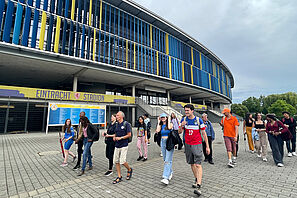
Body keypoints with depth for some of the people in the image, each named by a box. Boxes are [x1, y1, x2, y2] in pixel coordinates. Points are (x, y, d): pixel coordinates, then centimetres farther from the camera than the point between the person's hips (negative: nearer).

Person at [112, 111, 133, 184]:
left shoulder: (126, 124, -10)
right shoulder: (117, 124, 11)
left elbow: (129, 135, -12)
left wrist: (120, 138, -17)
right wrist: (114, 137, 1)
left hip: (124, 146, -7)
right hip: (117, 145, 7)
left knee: (122, 161, -7)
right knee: (116, 161, 7)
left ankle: (129, 170, 23)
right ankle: (119, 177, 22)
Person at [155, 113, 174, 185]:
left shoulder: (170, 123, 0)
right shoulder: (160, 125, 9)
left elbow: (169, 127, -23)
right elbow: (157, 130, -10)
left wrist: (169, 120, -9)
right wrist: (158, 122, -2)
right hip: (163, 142, 5)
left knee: (168, 160, -10)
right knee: (165, 160, 14)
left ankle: (166, 178, -13)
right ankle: (170, 172, 33)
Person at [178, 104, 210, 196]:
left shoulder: (199, 120, -7)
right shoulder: (184, 120, 0)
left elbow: (204, 134, -1)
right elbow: (179, 132, 2)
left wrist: (207, 146, -2)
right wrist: (181, 126, -19)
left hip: (197, 145, -4)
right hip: (187, 145, 4)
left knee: (198, 164, -8)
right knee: (192, 164, 14)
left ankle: (198, 187, -7)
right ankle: (197, 179, 33)